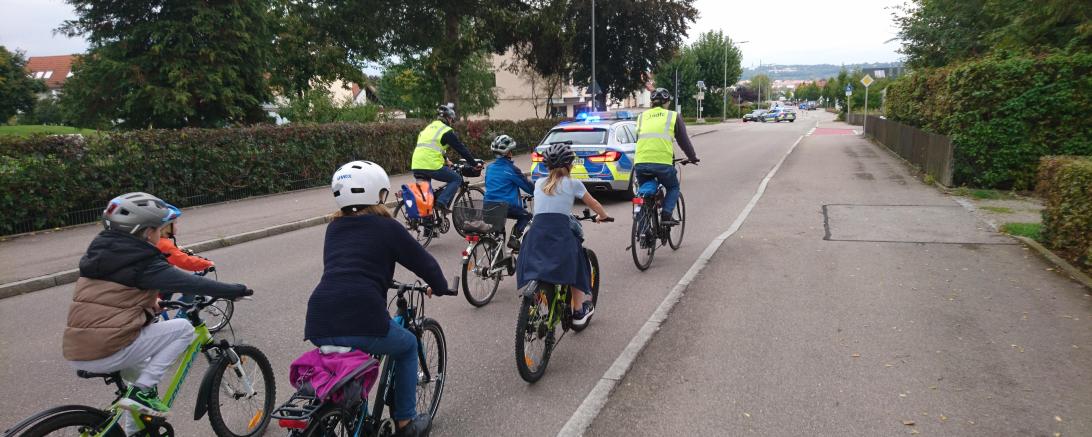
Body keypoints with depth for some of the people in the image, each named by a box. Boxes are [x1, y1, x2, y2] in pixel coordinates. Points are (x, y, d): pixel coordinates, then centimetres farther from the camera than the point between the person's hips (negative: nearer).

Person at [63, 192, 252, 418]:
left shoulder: (97, 254, 13)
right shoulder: (144, 264, -10)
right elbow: (193, 283, -10)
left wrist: (148, 302, 37)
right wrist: (238, 290, 0)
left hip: (75, 354, 9)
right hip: (107, 353, -9)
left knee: (138, 365, 34)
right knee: (183, 328, 2)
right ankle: (142, 391, -2)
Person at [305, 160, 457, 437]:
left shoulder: (333, 228, 21)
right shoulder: (387, 227, 5)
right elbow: (423, 262, 11)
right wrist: (439, 287, 31)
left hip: (318, 327, 5)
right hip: (362, 323, -5)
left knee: (346, 348, 39)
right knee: (408, 346, 25)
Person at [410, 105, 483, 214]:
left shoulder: (428, 128, 25)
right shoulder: (447, 131, 2)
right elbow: (461, 148, 1)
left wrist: (445, 160, 49)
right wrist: (475, 163, 8)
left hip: (416, 167, 7)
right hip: (432, 166, -7)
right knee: (456, 179, 8)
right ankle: (443, 202, -7)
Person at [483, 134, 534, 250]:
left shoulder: (489, 168, 11)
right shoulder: (511, 168, -8)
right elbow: (528, 186, -1)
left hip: (488, 205, 7)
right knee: (526, 216, 15)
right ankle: (514, 238, -3)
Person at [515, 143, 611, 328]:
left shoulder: (539, 183, 19)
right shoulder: (573, 184, 9)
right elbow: (593, 204, 22)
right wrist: (604, 216, 43)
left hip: (537, 232, 3)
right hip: (561, 234, -2)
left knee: (534, 270, 17)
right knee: (576, 268, 18)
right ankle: (579, 312, 25)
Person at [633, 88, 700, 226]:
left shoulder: (642, 117, 21)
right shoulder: (673, 116, 11)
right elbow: (684, 140, 17)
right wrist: (693, 157, 32)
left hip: (640, 162, 3)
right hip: (662, 163, -3)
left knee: (644, 191, 24)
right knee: (673, 187, 22)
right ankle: (666, 215, 3)